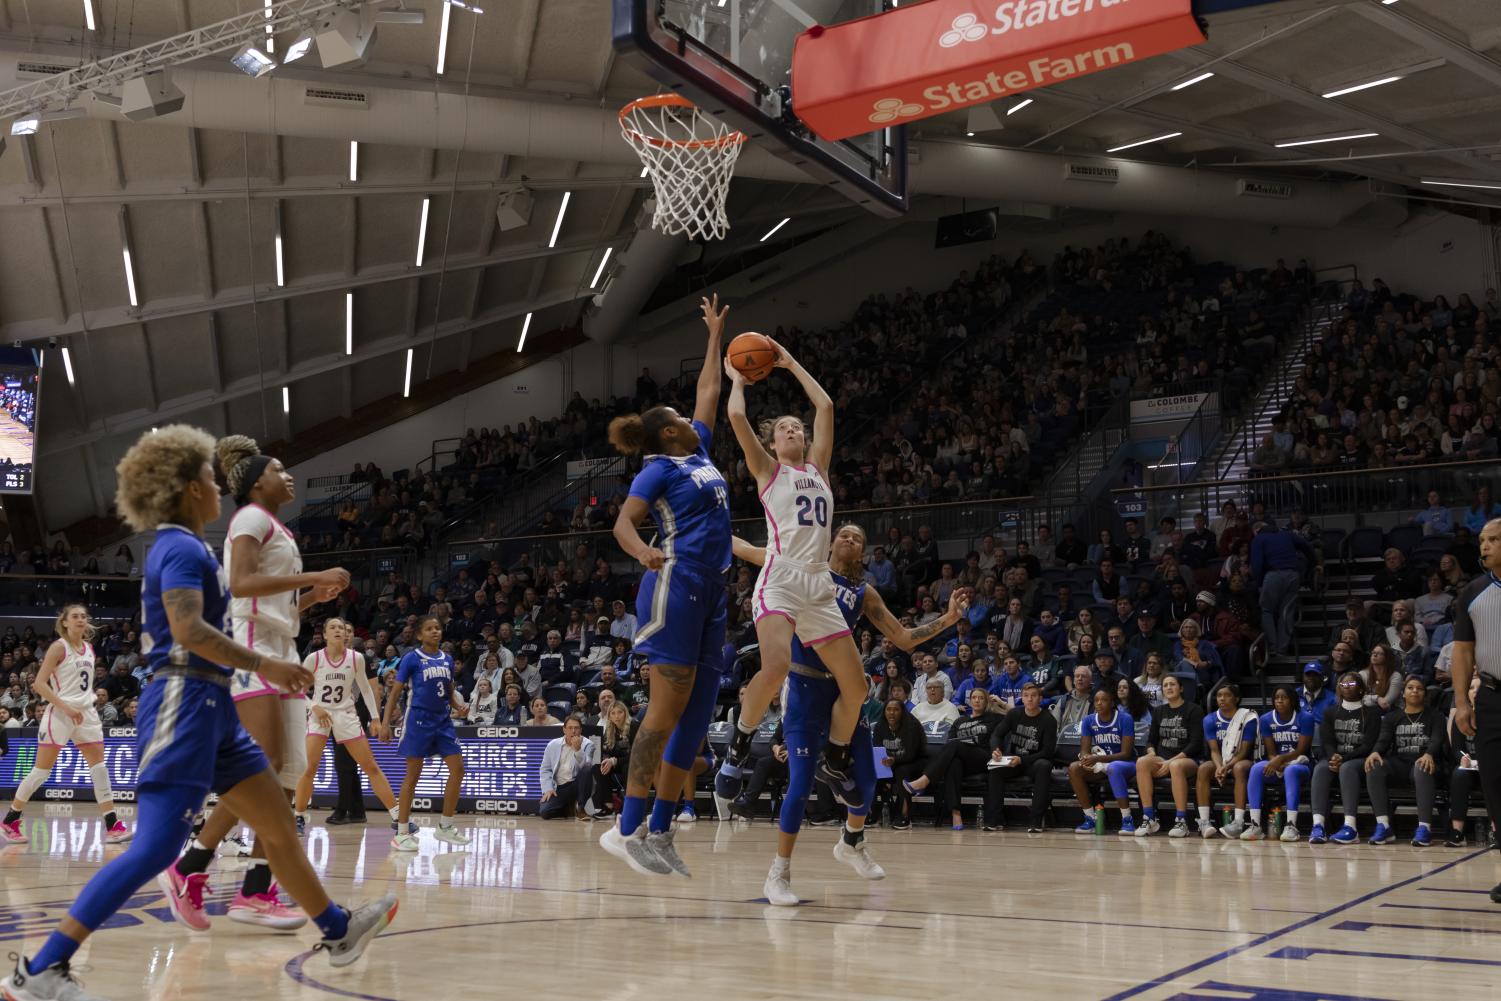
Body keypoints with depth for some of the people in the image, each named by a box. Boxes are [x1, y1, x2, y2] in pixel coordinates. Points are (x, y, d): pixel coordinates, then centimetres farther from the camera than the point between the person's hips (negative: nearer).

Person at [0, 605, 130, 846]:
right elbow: (40, 684, -14)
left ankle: (112, 825, -2)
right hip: (59, 714, -6)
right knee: (42, 769, -2)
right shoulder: (59, 647, -8)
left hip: (86, 712, 6)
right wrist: (66, 708, -20)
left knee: (99, 766, -1)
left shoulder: (89, 648, 11)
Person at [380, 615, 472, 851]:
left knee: (458, 769, 0)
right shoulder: (412, 658, -5)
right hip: (418, 720, -6)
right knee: (413, 775, -4)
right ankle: (402, 832, 4)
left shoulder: (447, 659, 10)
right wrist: (385, 722, -12)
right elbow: (395, 691, -5)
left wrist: (458, 706, 0)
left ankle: (445, 827, 11)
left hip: (443, 721, 6)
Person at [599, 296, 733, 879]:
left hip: (711, 596, 8)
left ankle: (659, 832, 5)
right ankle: (628, 828, -14)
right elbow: (623, 523, -14)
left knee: (696, 715, 3)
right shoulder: (658, 468, 0)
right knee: (668, 707, -14)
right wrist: (643, 552, -35)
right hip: (675, 587, -8)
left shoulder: (699, 453, 21)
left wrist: (716, 335, 39)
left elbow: (708, 391, 34)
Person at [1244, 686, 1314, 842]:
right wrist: (1276, 764, -22)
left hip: (1299, 764, -3)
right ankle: (1255, 825, -35)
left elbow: (1301, 751, -12)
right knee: (1256, 769, -29)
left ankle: (1291, 825, -45)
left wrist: (1281, 759, -28)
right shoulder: (1266, 719, 3)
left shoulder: (1305, 718, -7)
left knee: (1290, 771, -39)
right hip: (1276, 764, 3)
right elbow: (1271, 752, 0)